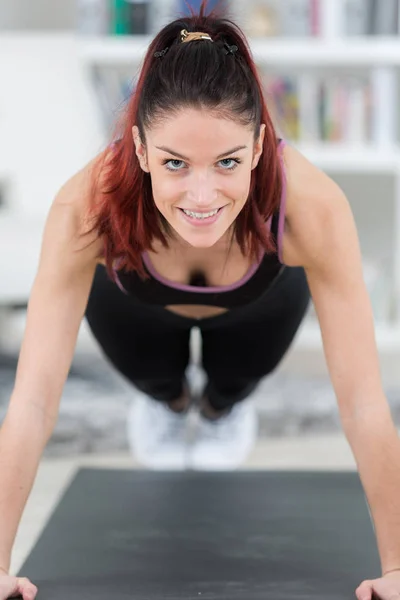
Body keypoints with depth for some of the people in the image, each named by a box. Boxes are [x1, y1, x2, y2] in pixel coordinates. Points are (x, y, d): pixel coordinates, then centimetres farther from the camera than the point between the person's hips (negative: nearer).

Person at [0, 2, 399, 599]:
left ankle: (226, 402, 23)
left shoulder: (311, 202, -44)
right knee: (149, 372, -13)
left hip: (259, 299, 0)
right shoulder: (88, 204, -44)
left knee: (241, 371, -13)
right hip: (137, 299, 0)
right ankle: (165, 396, 23)